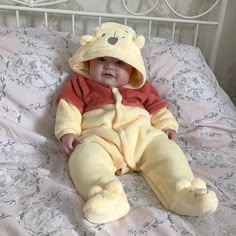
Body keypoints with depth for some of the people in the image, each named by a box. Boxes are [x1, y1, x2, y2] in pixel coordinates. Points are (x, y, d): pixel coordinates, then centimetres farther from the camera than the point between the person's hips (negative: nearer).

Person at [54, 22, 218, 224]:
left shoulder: (141, 87, 28)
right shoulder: (81, 83, 21)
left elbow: (157, 107, 27)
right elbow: (69, 106, 10)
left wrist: (167, 127, 9)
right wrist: (68, 132, -7)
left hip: (141, 135, 3)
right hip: (99, 138, -2)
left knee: (165, 151, -21)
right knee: (84, 156, -34)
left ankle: (183, 192, -29)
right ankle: (107, 196, -51)